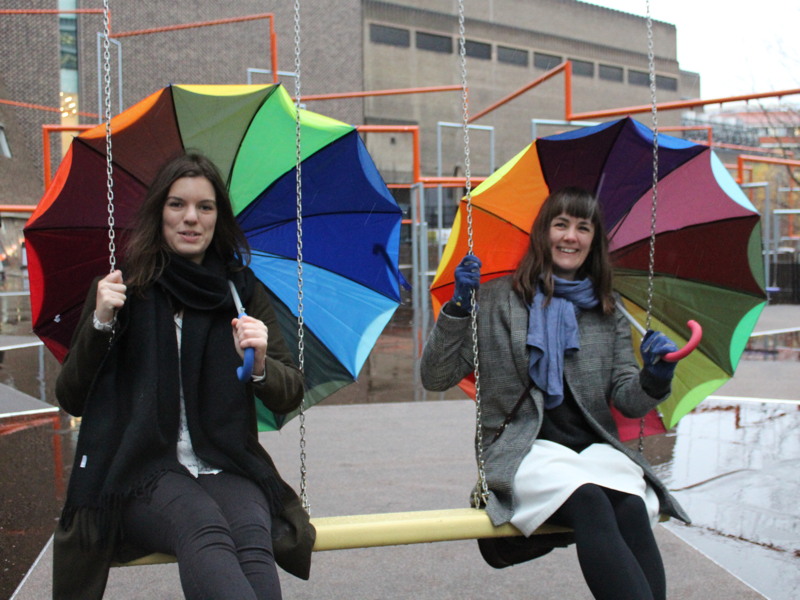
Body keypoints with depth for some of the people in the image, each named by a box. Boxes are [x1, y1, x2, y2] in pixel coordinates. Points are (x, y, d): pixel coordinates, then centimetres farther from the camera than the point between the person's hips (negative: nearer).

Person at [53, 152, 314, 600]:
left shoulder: (244, 292, 12)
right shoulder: (123, 290, 9)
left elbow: (291, 396, 7)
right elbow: (72, 401, 5)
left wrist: (259, 365, -15)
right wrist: (100, 325, -11)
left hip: (228, 470, 2)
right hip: (142, 472, -1)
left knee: (252, 535, -34)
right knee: (205, 530, -36)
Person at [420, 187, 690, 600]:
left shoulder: (608, 314, 18)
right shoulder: (496, 301, 8)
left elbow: (628, 401, 11)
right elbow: (435, 378, 2)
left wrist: (654, 380, -11)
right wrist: (458, 308, -11)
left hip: (596, 448, 3)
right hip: (523, 452, -3)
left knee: (631, 507, -33)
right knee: (588, 500, -36)